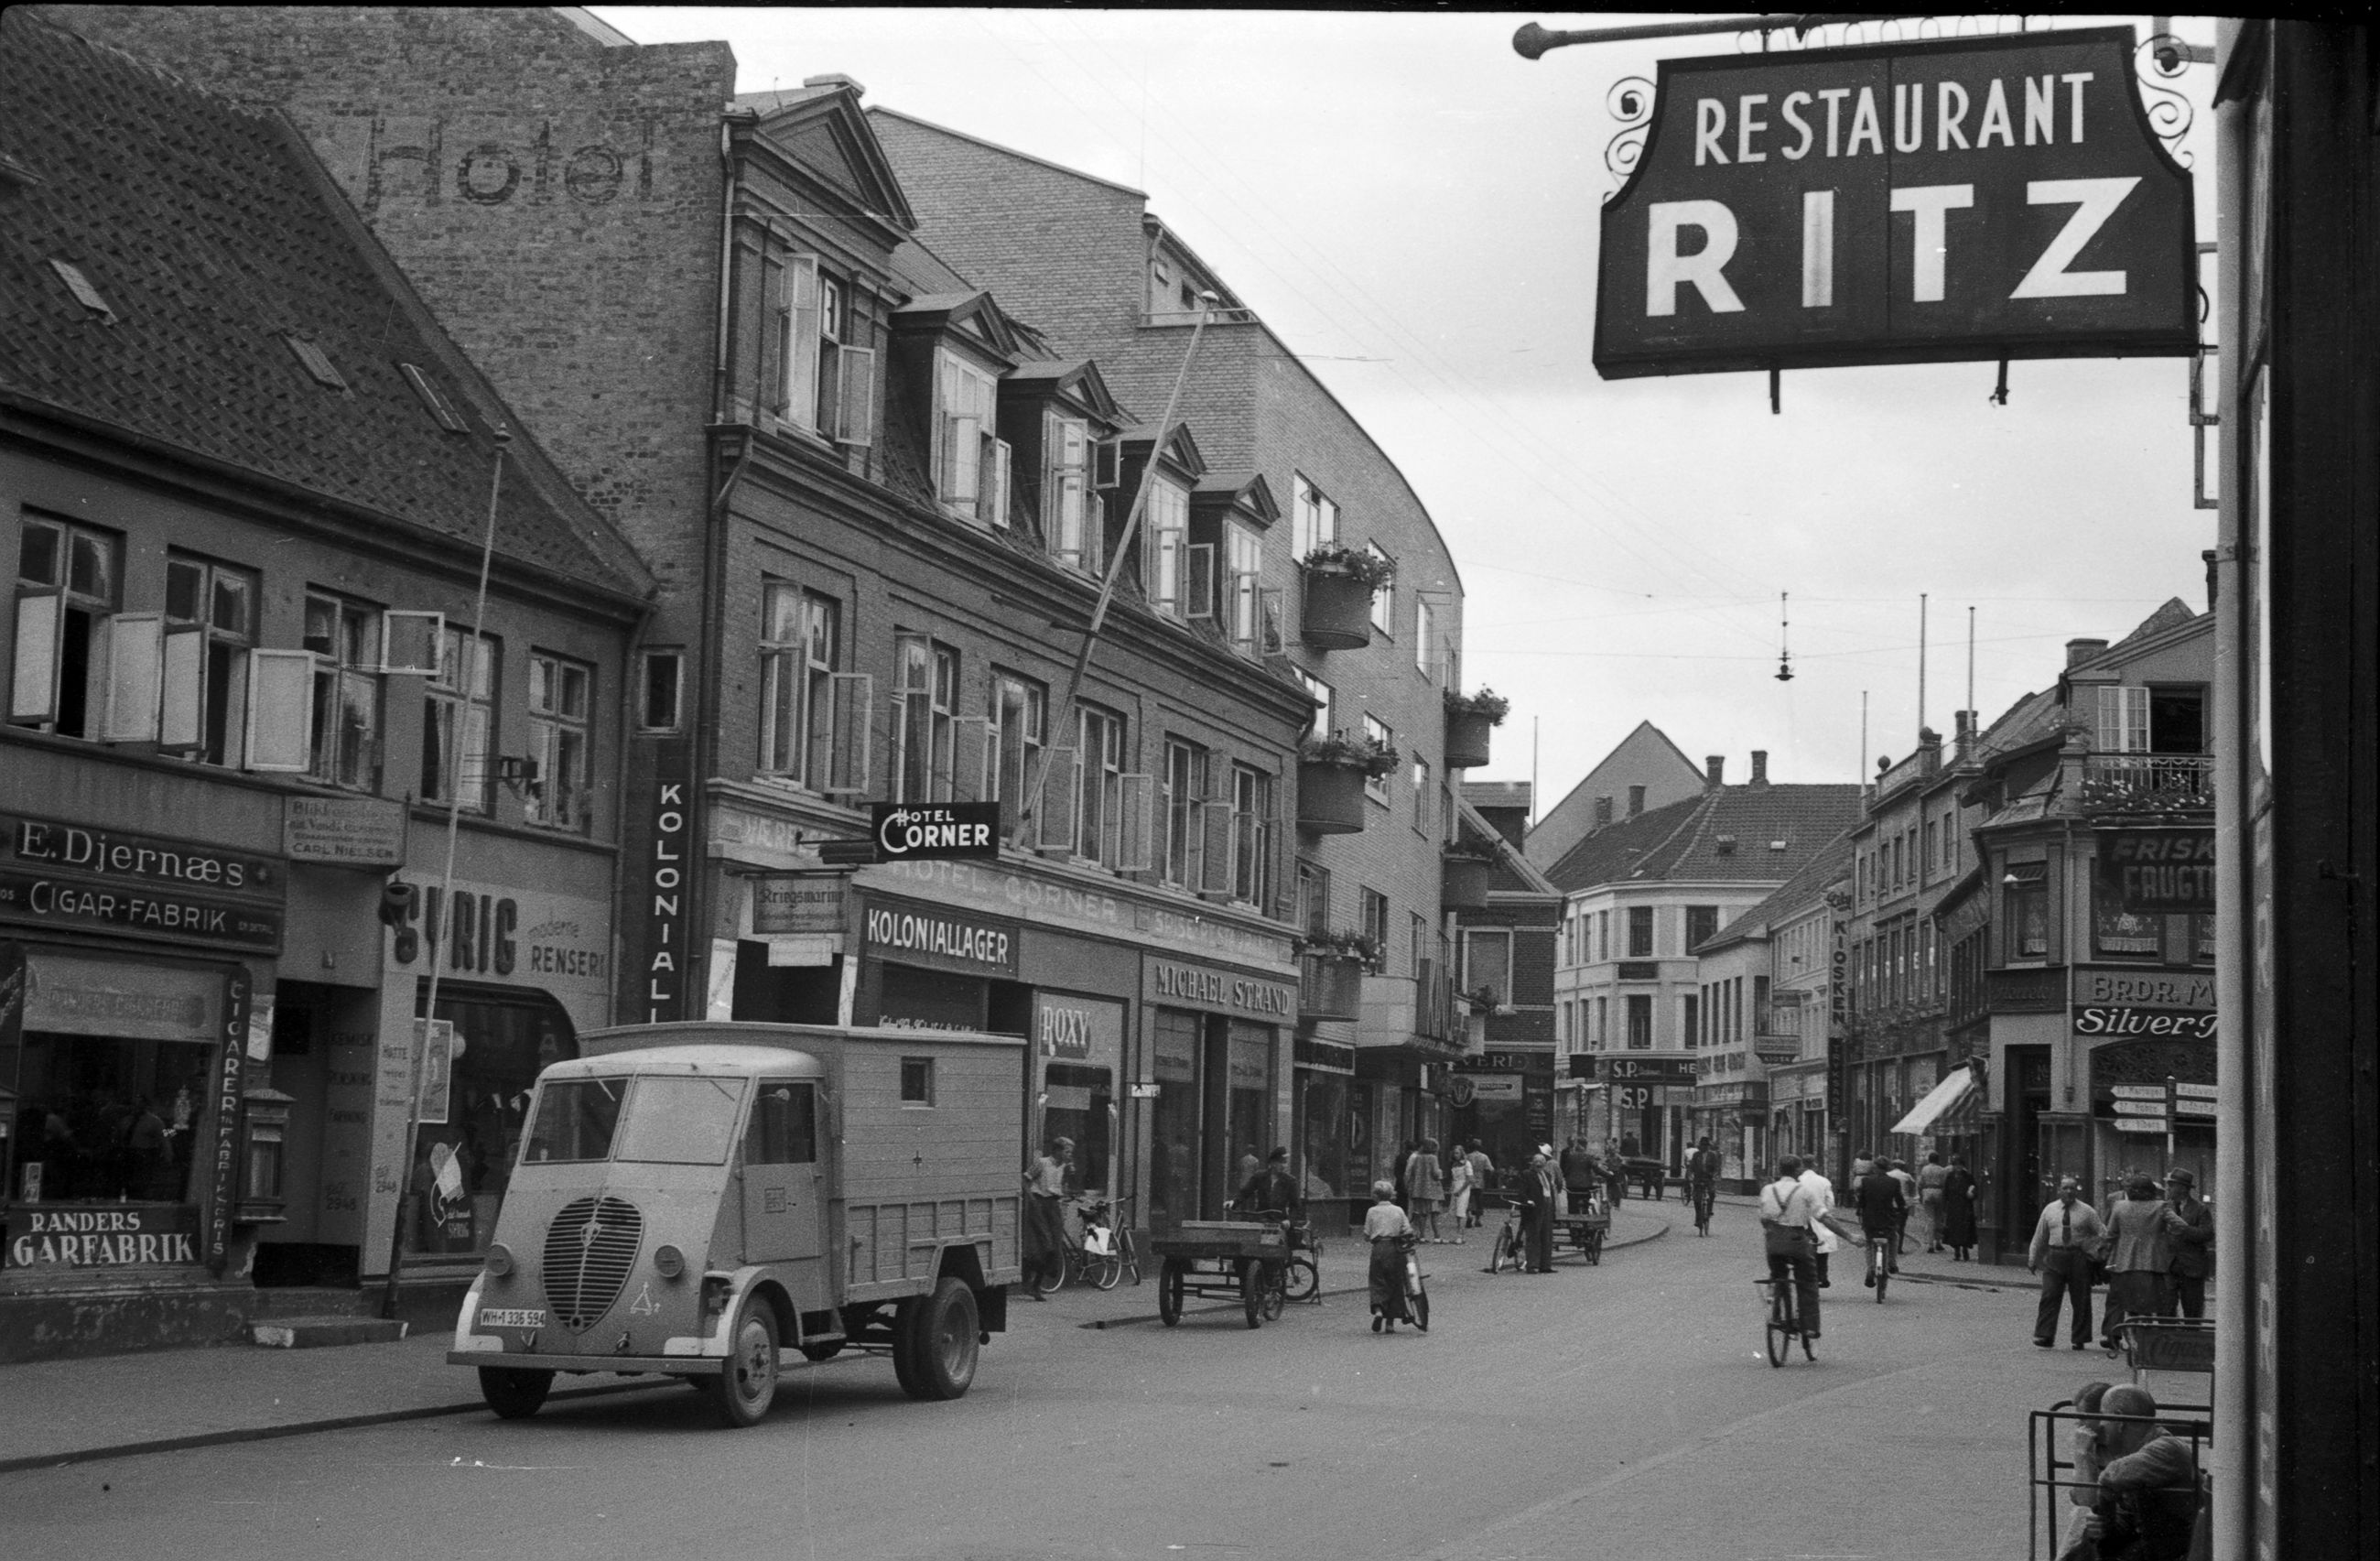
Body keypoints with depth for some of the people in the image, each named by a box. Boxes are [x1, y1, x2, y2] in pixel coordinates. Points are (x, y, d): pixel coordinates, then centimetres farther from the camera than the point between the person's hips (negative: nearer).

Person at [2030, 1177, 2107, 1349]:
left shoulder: (2087, 1211, 1)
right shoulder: (2049, 1210, 7)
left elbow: (2102, 1233, 7)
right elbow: (2039, 1236, 13)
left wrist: (2087, 1244, -7)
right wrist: (2032, 1259, 13)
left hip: (2078, 1258, -1)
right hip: (2054, 1257, 1)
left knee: (2081, 1300, 4)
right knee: (2049, 1297, -7)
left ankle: (2080, 1340, 13)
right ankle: (2045, 1337, -8)